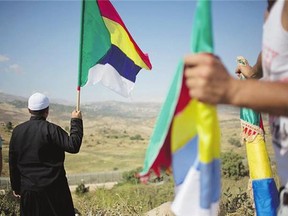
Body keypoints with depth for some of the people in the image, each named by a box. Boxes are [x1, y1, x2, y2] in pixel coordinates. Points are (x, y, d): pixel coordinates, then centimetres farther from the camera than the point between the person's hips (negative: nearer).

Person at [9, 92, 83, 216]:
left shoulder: (17, 131, 2)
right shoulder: (51, 129, -14)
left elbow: (12, 162, 8)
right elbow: (73, 146, -21)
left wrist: (16, 187, 18)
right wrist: (76, 121, -12)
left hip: (28, 189, 4)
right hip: (54, 188, -4)